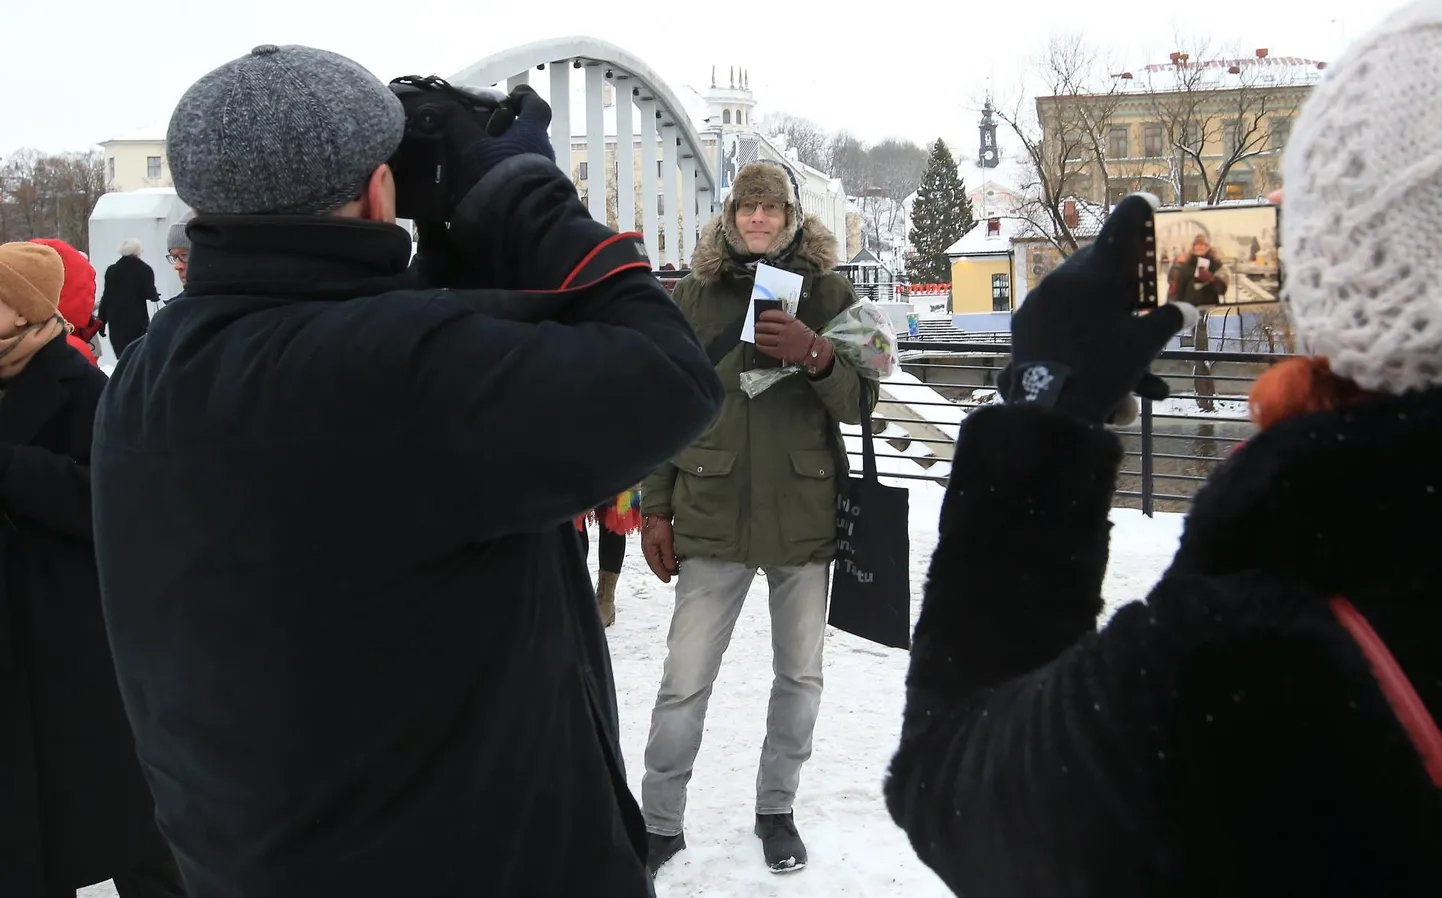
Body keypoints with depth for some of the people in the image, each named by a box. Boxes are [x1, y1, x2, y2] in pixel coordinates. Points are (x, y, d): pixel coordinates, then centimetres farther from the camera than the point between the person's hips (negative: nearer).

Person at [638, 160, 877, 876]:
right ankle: (659, 822, 14)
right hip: (712, 514, -1)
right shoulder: (694, 293, 3)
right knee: (683, 682, -1)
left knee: (800, 674, 11)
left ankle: (776, 809, 29)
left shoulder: (828, 292, 2)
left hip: (804, 514, 1)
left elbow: (860, 401, -2)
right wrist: (655, 509, 2)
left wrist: (815, 356, -22)